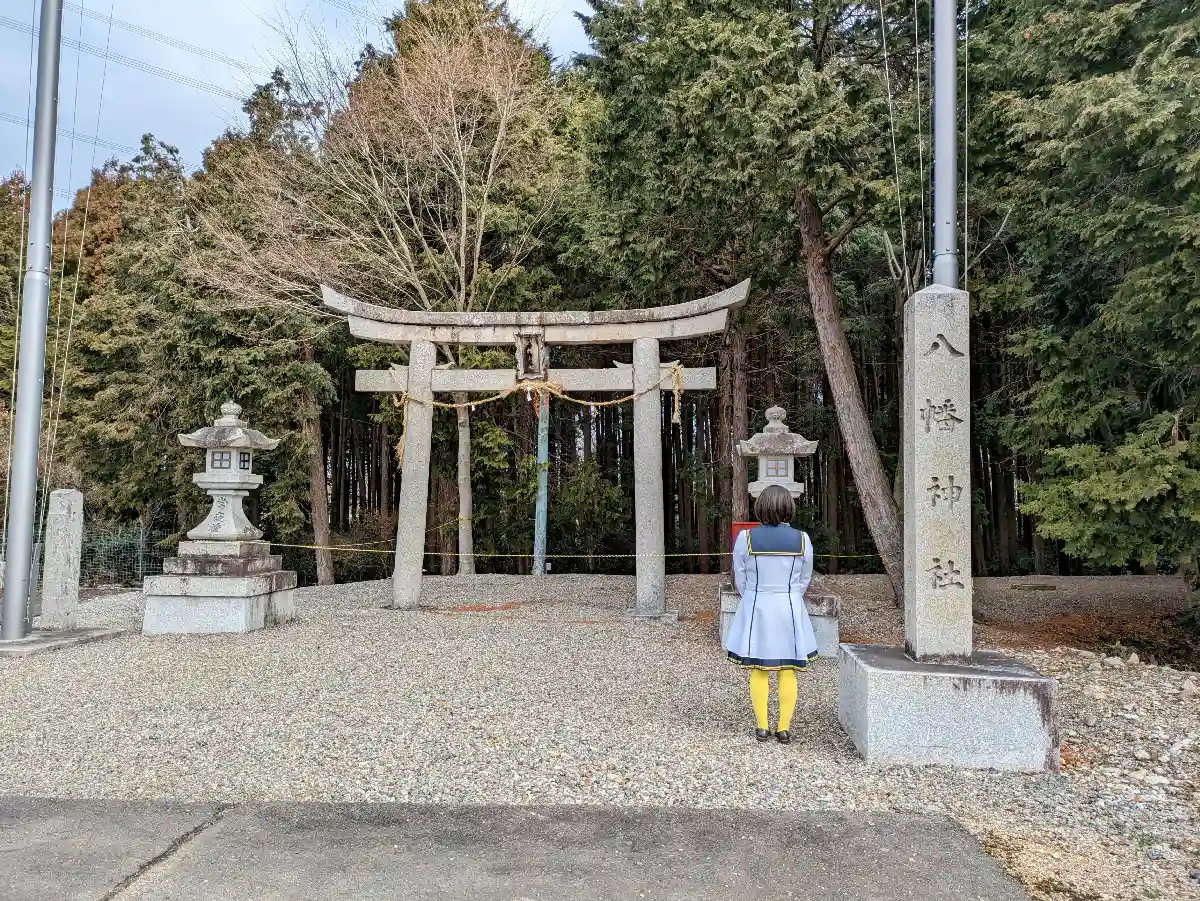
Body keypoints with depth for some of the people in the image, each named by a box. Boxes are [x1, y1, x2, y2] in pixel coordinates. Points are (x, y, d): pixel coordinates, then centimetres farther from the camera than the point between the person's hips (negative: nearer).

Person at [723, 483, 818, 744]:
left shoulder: (746, 538, -10)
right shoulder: (801, 539, -7)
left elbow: (740, 579, 0)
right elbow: (804, 580, 5)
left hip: (755, 610, 0)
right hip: (790, 611, 1)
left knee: (758, 670, 9)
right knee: (788, 671, 9)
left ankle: (762, 728, 13)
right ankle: (784, 728, 12)